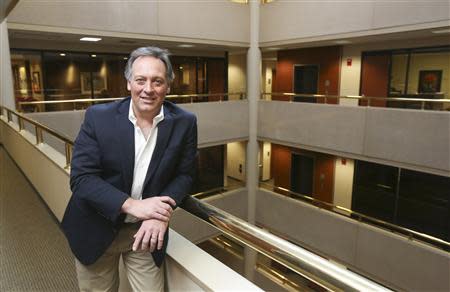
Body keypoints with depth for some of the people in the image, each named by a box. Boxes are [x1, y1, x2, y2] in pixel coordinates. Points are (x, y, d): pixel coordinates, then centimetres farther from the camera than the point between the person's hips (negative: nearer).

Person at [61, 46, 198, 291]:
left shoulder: (184, 123, -10)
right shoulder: (98, 117, -14)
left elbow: (184, 174, -3)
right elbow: (81, 177, -14)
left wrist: (161, 214, -20)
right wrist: (132, 205, -25)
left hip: (146, 230, 1)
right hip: (96, 229, 0)